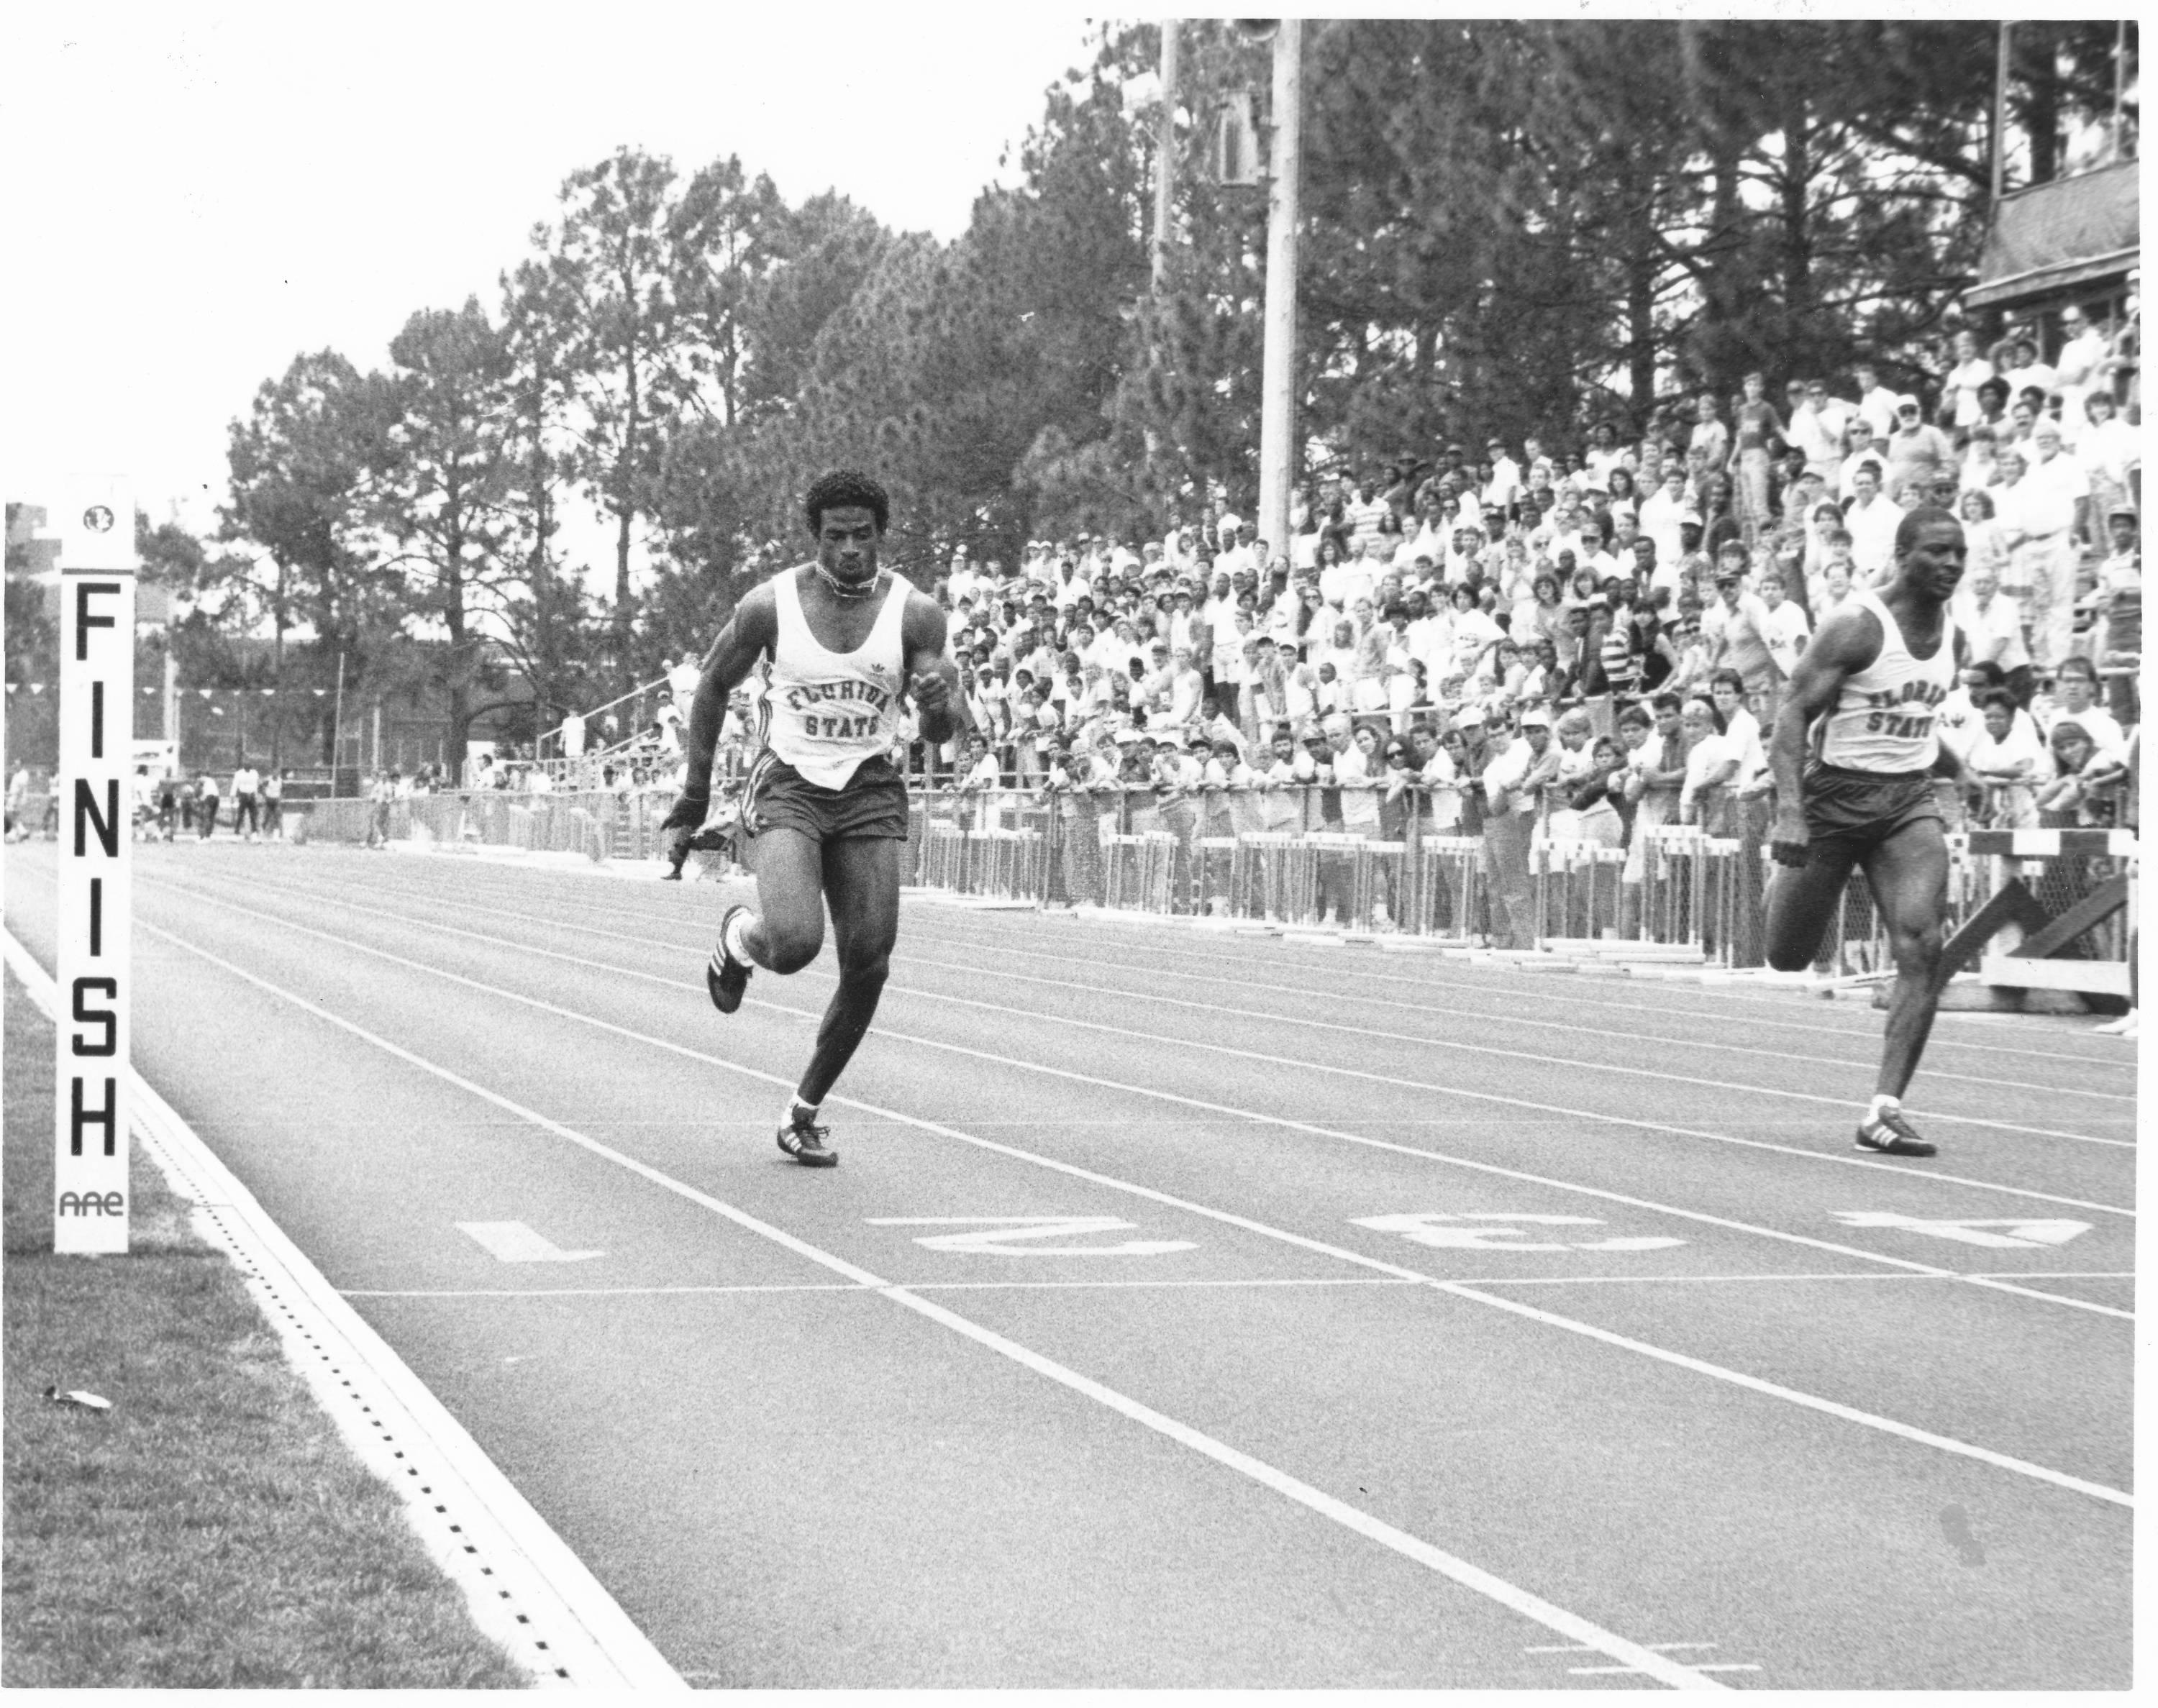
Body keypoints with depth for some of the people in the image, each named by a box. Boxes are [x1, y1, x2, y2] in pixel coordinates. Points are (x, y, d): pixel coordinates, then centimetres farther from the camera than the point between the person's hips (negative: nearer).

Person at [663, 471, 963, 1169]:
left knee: (867, 967, -4)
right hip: (788, 787, -2)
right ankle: (739, 938, 13)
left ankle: (803, 1111, 15)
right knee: (794, 944, -25)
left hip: (870, 795, 3)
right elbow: (714, 685, 7)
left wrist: (938, 703, -29)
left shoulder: (915, 613, -5)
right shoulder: (771, 605, -7)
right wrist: (694, 796, 7)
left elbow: (941, 733, -4)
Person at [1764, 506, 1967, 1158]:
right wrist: (1790, 810, -27)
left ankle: (1885, 1111, -15)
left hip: (1910, 800, 5)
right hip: (1837, 793, -5)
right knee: (1788, 959, 7)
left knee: (1922, 948, -16)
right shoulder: (1857, 627, -16)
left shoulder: (1951, 630, 5)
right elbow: (1795, 714, -19)